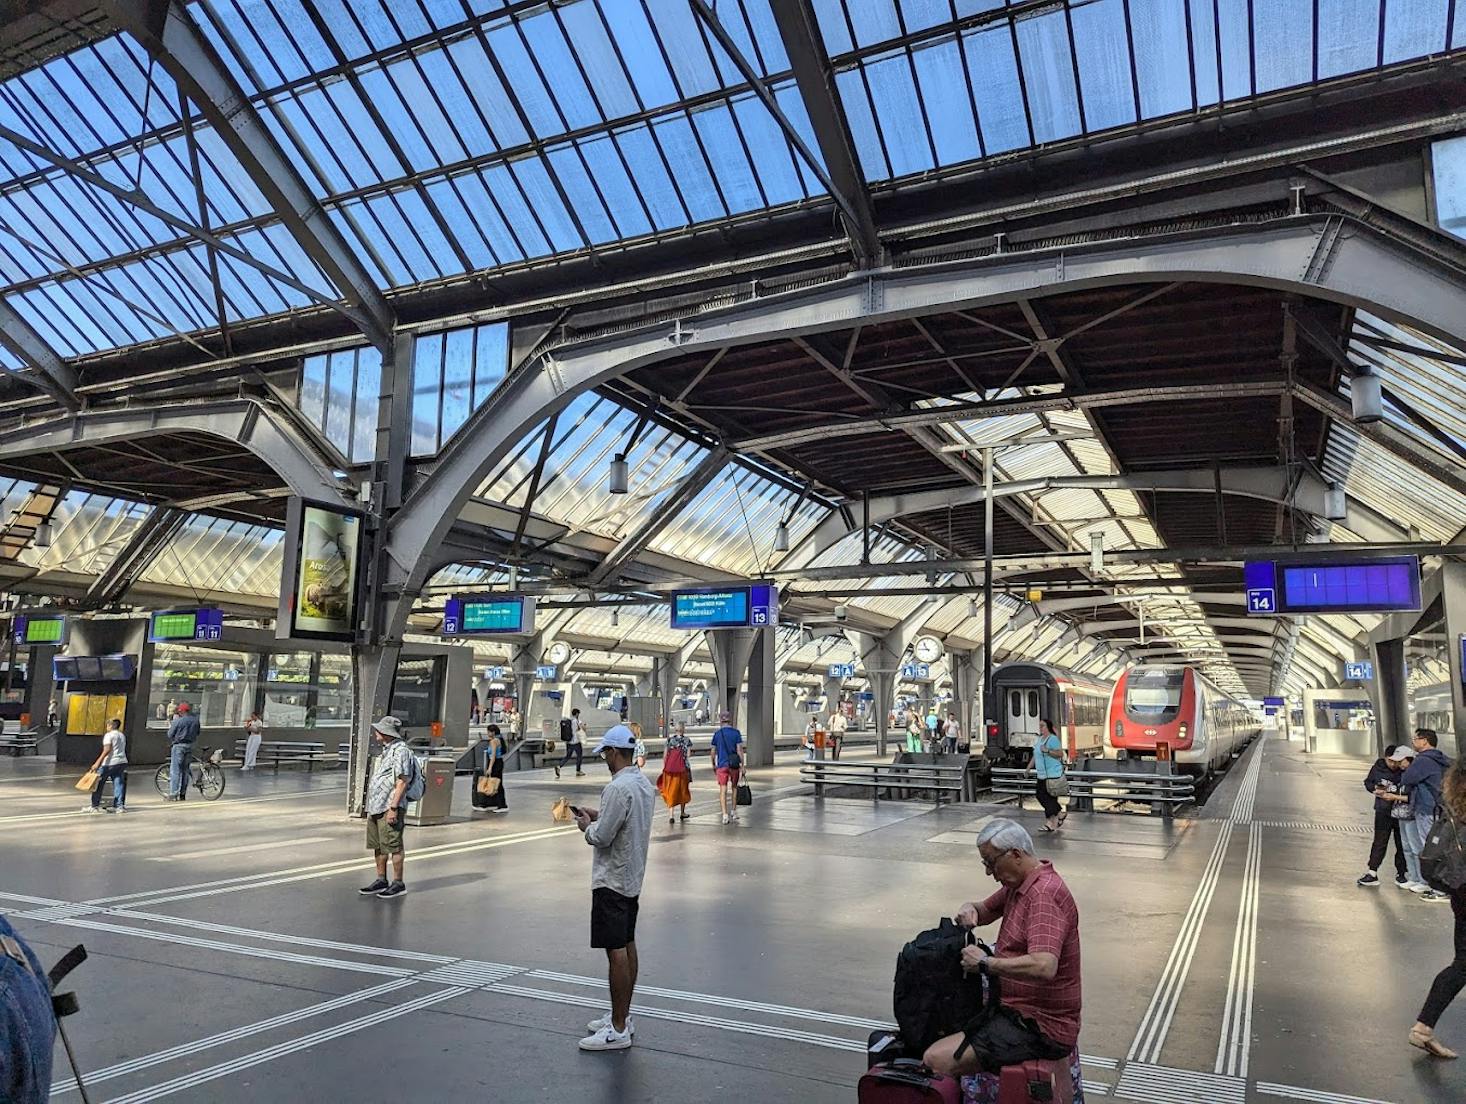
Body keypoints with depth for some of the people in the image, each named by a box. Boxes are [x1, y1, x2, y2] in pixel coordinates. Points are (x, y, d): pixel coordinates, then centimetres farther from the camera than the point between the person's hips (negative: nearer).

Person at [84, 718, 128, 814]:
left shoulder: (109, 735, -7)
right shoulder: (122, 735, 16)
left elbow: (107, 750, -19)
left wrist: (97, 762, -22)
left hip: (110, 763, -7)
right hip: (122, 762, 7)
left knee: (98, 783, 6)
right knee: (118, 784, 4)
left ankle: (95, 806, 11)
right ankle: (119, 806, -2)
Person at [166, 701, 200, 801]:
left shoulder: (178, 721, -13)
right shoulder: (196, 720, 4)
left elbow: (170, 734, -5)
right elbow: (197, 734, 12)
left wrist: (174, 720, 4)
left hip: (179, 745, -6)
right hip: (190, 746, 6)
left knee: (175, 770, -2)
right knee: (185, 770, 12)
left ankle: (173, 794, -5)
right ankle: (182, 794, 16)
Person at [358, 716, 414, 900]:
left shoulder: (400, 750, -14)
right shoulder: (384, 750, 17)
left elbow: (402, 782, -18)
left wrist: (393, 807, -22)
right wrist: (371, 806, 22)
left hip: (390, 807, -10)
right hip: (376, 807, 10)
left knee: (393, 846, -3)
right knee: (378, 846, 14)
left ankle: (398, 883, 4)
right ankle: (381, 881, 24)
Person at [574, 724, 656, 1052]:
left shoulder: (618, 788, -23)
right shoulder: (644, 783, 7)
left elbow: (601, 838, -22)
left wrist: (587, 826, -3)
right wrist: (598, 816, 13)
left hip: (612, 881, -10)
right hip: (633, 877, 10)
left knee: (616, 951, -4)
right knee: (627, 946, 16)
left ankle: (618, 1030, 2)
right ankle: (622, 1016, 27)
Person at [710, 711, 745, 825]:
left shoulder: (717, 734, 1)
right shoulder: (736, 733, -2)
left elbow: (713, 752, 4)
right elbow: (739, 750, -7)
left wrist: (713, 765, 17)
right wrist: (742, 765, -3)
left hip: (722, 765, 0)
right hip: (734, 764, 1)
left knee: (723, 790, -2)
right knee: (734, 788, 19)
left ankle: (725, 815, -14)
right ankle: (734, 812, 27)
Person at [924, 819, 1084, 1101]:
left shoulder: (1045, 893, -22)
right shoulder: (1018, 883, 9)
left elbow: (1044, 966, -35)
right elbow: (987, 911, 25)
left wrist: (985, 963, -23)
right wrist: (970, 909, 1)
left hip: (1041, 1024, -11)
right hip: (1017, 1008, 11)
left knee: (936, 1060, -22)